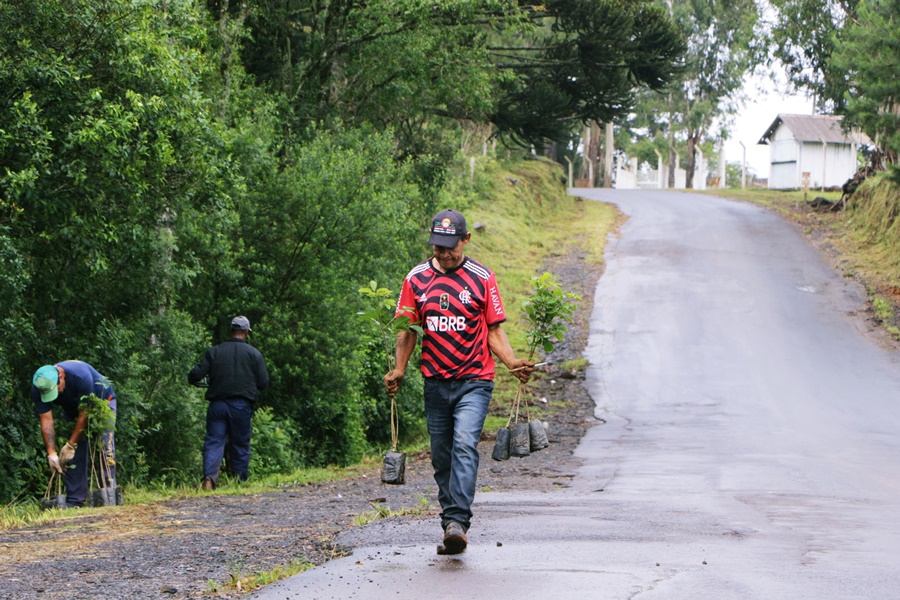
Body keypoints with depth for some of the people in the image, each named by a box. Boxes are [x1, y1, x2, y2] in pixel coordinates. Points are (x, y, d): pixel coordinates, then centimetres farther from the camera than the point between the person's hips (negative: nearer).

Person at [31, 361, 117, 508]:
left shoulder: (81, 376, -41)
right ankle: (75, 500, -4)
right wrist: (51, 453, -30)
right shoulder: (38, 388, -27)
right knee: (73, 454, -7)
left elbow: (84, 414, -34)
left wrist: (70, 445, -32)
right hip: (72, 408, 4)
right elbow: (46, 421, -24)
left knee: (106, 446, -18)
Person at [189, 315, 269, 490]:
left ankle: (209, 477, -22)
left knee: (213, 442, -2)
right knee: (240, 444, 9)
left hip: (217, 404, 1)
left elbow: (195, 375, 0)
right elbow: (264, 382, 1)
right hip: (242, 406, -1)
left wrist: (193, 381, 24)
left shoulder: (214, 352, 4)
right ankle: (240, 481, 12)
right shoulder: (254, 353, 1)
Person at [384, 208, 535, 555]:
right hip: (435, 381, 3)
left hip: (474, 381, -3)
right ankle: (450, 526, 15)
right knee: (441, 456, 7)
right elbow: (408, 330, 11)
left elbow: (494, 331, 4)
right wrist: (398, 370, -3)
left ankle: (458, 522, -27)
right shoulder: (416, 279, 8)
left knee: (464, 445, -20)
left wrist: (513, 363, -12)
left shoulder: (481, 278, 1)